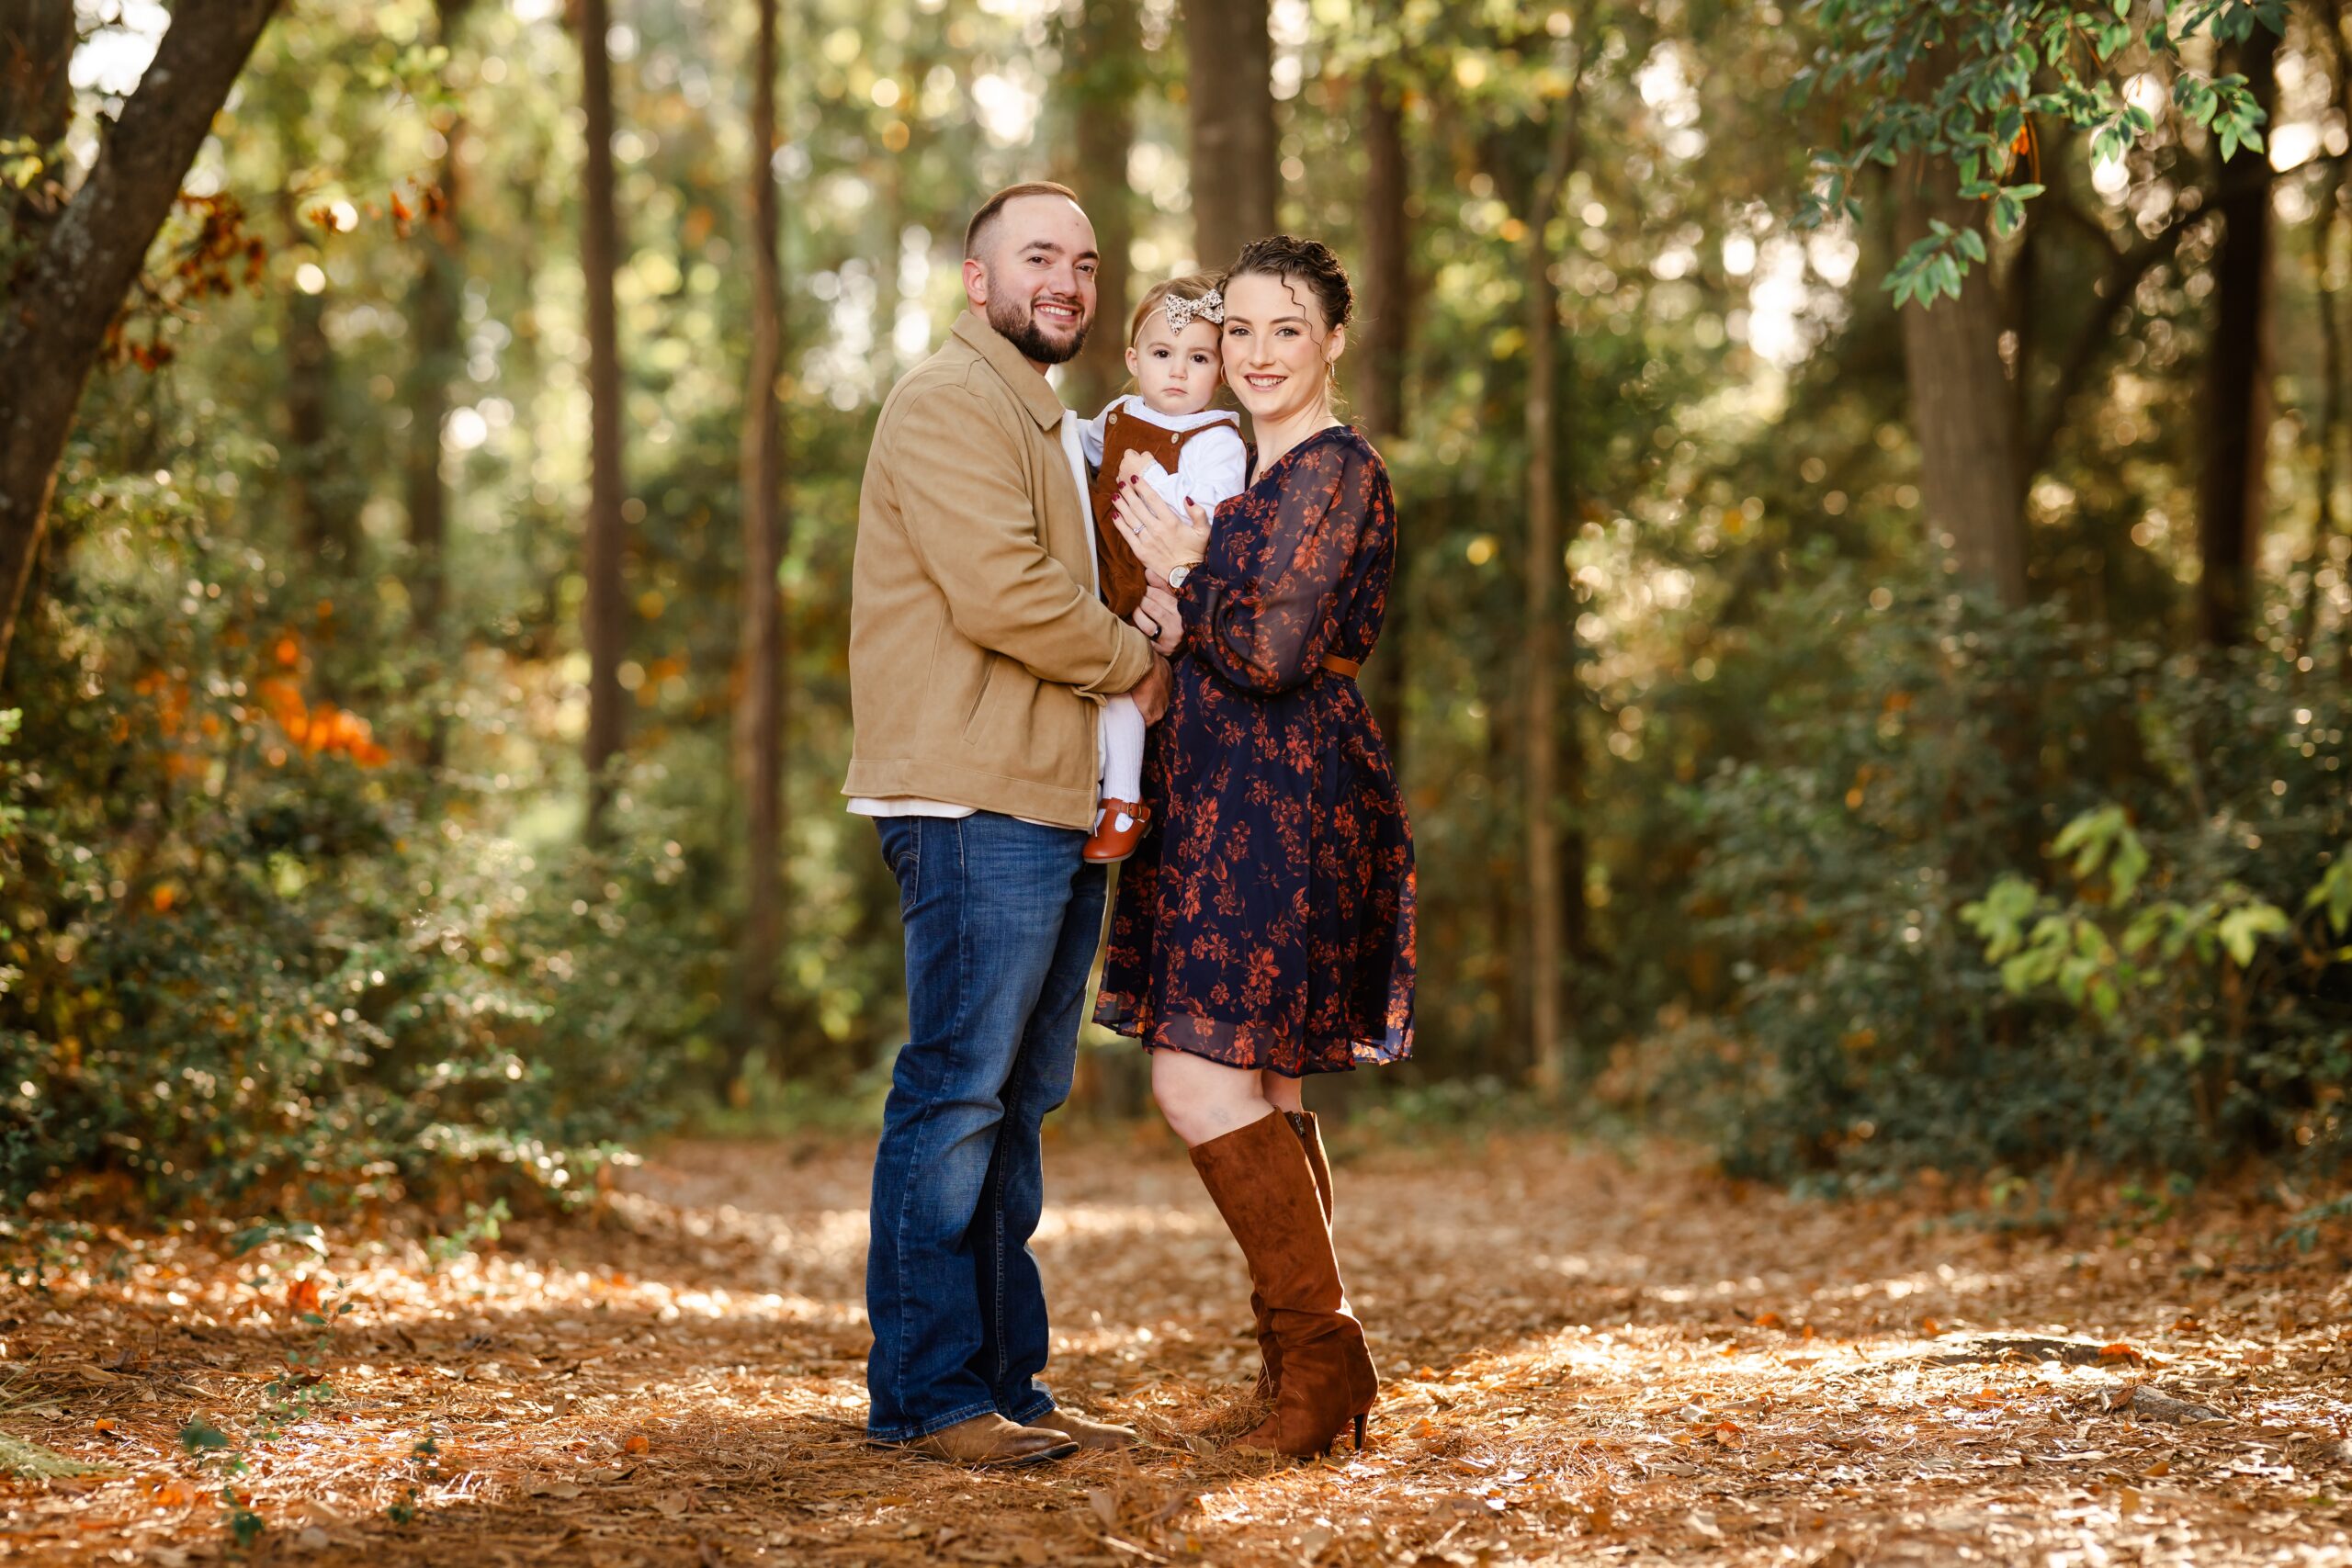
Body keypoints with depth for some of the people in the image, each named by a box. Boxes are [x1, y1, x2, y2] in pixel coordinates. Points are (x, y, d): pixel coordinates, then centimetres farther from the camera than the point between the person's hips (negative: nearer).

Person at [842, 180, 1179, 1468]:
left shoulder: (1046, 426, 27)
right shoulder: (948, 403, -7)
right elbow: (998, 590, -18)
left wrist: (1156, 597, 11)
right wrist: (1135, 663, -5)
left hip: (1054, 807, 10)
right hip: (972, 800, -10)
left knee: (1014, 1103, 11)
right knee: (955, 1095, -9)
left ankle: (1003, 1379, 16)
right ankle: (923, 1391, -5)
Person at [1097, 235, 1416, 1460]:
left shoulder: (1332, 470, -10)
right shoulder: (1259, 473, 19)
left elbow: (1275, 652, -19)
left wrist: (1182, 578, -6)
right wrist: (1178, 583, 4)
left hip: (1281, 802, -10)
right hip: (1233, 800, 10)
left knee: (1199, 1077, -13)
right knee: (1259, 1090, 9)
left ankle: (1321, 1350, -6)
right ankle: (1307, 1362, 15)